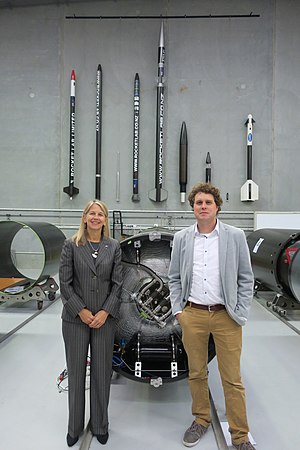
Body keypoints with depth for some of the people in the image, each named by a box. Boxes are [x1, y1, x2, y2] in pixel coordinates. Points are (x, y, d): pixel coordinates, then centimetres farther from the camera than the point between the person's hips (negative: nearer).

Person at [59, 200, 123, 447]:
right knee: (76, 371, 11)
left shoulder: (114, 246, 2)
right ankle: (75, 426, 31)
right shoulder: (71, 245, -1)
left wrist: (105, 312, -8)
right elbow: (65, 282, -4)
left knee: (102, 372, 10)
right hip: (75, 318, -1)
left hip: (105, 318, 1)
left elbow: (117, 283, 0)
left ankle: (100, 425, 30)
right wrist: (81, 311, -10)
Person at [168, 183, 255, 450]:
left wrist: (240, 315, -4)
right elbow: (174, 278, 9)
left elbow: (245, 279, 0)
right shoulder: (182, 238, 3)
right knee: (196, 374, 16)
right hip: (193, 315, 2)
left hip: (226, 316, -2)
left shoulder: (235, 236, -3)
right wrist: (178, 310, 2)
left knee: (232, 379, 6)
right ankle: (201, 420, 37)